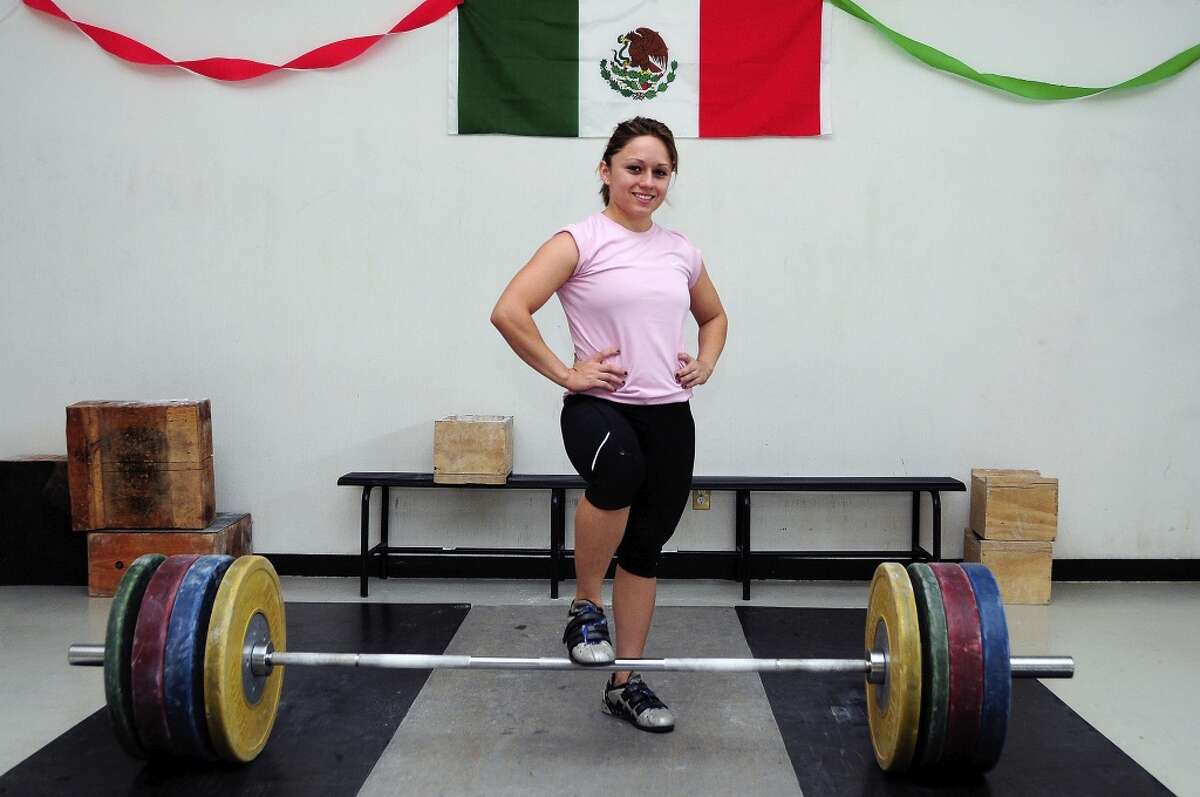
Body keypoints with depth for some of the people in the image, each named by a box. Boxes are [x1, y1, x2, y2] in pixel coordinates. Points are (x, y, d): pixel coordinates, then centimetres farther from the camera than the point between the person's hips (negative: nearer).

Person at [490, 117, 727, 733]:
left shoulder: (680, 252, 13)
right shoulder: (581, 241, -4)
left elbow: (715, 316, 30)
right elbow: (508, 312, -15)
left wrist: (705, 364, 12)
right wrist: (564, 374, -13)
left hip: (669, 416, 6)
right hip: (599, 406, -5)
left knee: (645, 548, 10)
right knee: (619, 469, -38)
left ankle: (627, 683, 26)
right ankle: (585, 608, -12)